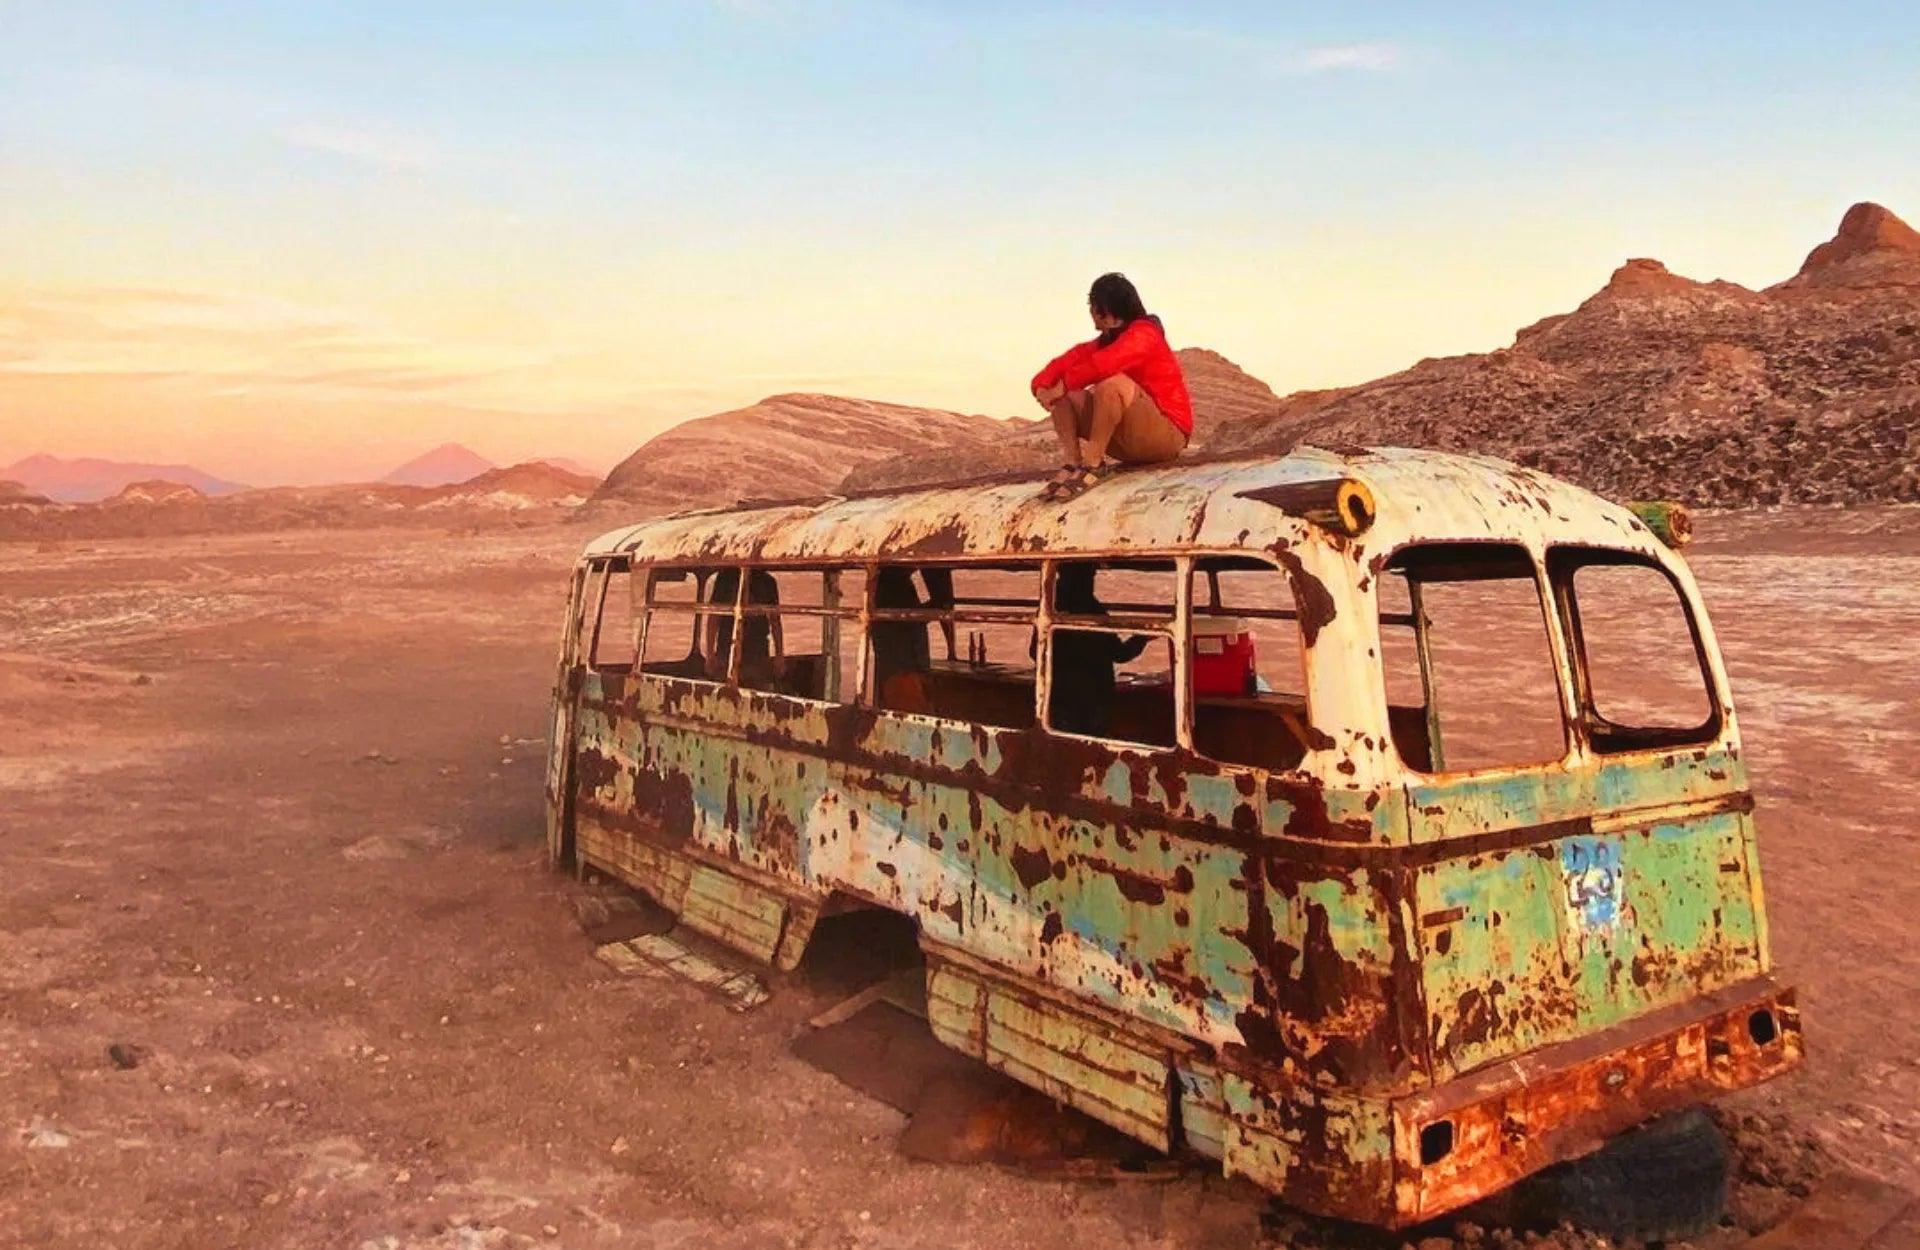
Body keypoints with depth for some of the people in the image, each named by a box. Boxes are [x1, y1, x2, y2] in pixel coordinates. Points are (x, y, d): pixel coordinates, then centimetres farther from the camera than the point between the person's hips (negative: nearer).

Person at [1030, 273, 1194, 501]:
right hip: (1128, 445, 8)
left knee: (1112, 383, -33)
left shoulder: (1143, 332, -13)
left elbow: (1104, 364, -31)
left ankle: (1093, 466, -25)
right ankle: (1071, 464, -18)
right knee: (1064, 395, 1)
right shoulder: (1105, 340, 11)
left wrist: (1064, 385, -21)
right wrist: (1042, 386, -18)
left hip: (1168, 434, -8)